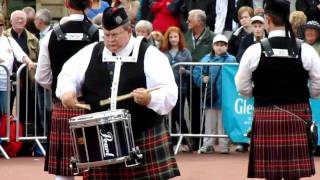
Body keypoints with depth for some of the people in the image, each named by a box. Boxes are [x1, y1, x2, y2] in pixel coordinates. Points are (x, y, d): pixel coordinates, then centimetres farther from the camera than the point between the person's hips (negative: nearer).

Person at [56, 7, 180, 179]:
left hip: (145, 138, -3)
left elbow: (170, 94, -13)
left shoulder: (150, 55, -5)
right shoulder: (90, 53, 9)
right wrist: (67, 91, -8)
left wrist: (150, 99, -34)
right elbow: (68, 74, 15)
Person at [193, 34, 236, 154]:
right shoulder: (207, 59, 8)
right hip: (209, 97, 2)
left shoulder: (231, 60, 1)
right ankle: (208, 145, 12)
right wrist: (202, 79, -13)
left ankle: (224, 146, 8)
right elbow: (196, 72, 4)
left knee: (223, 123, 3)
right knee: (209, 123, 8)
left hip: (224, 98, -2)